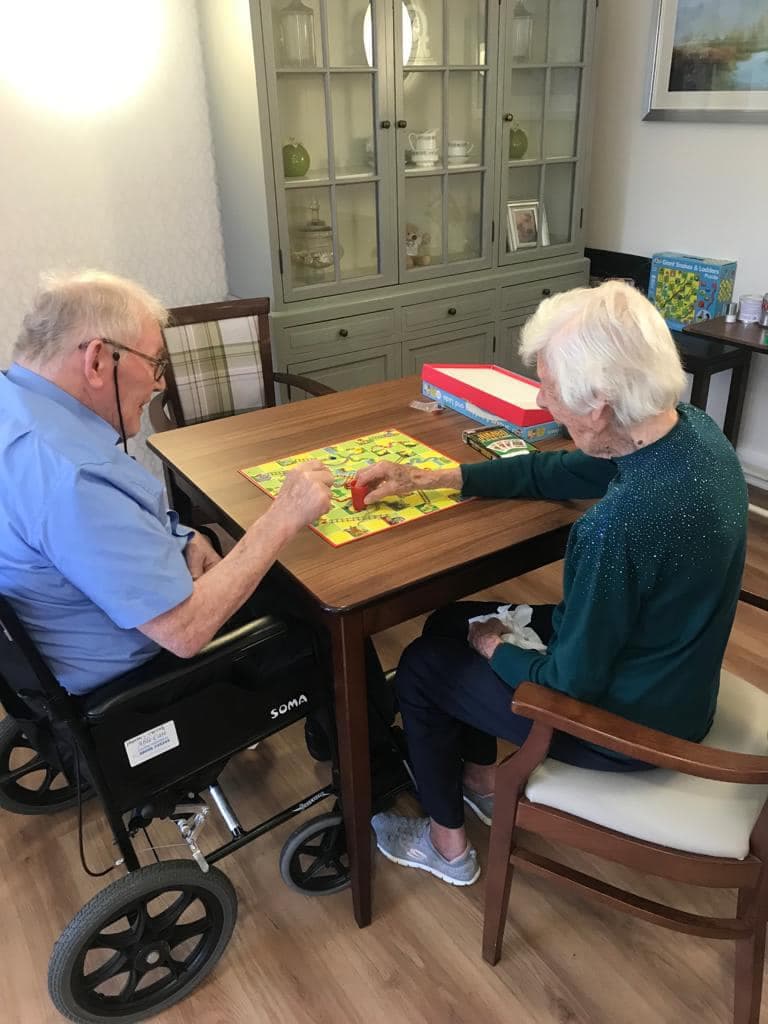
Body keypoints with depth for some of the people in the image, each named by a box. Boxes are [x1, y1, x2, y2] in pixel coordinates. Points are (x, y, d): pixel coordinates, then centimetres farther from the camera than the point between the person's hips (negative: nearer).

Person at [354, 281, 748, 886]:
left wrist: (494, 649, -5)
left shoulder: (620, 524, -38)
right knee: (450, 623, 19)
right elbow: (554, 472, 2)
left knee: (421, 666, 9)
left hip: (628, 725, -8)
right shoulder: (693, 430, -11)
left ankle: (447, 844, 31)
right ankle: (482, 782, 39)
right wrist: (428, 478, 3)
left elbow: (573, 683, -25)